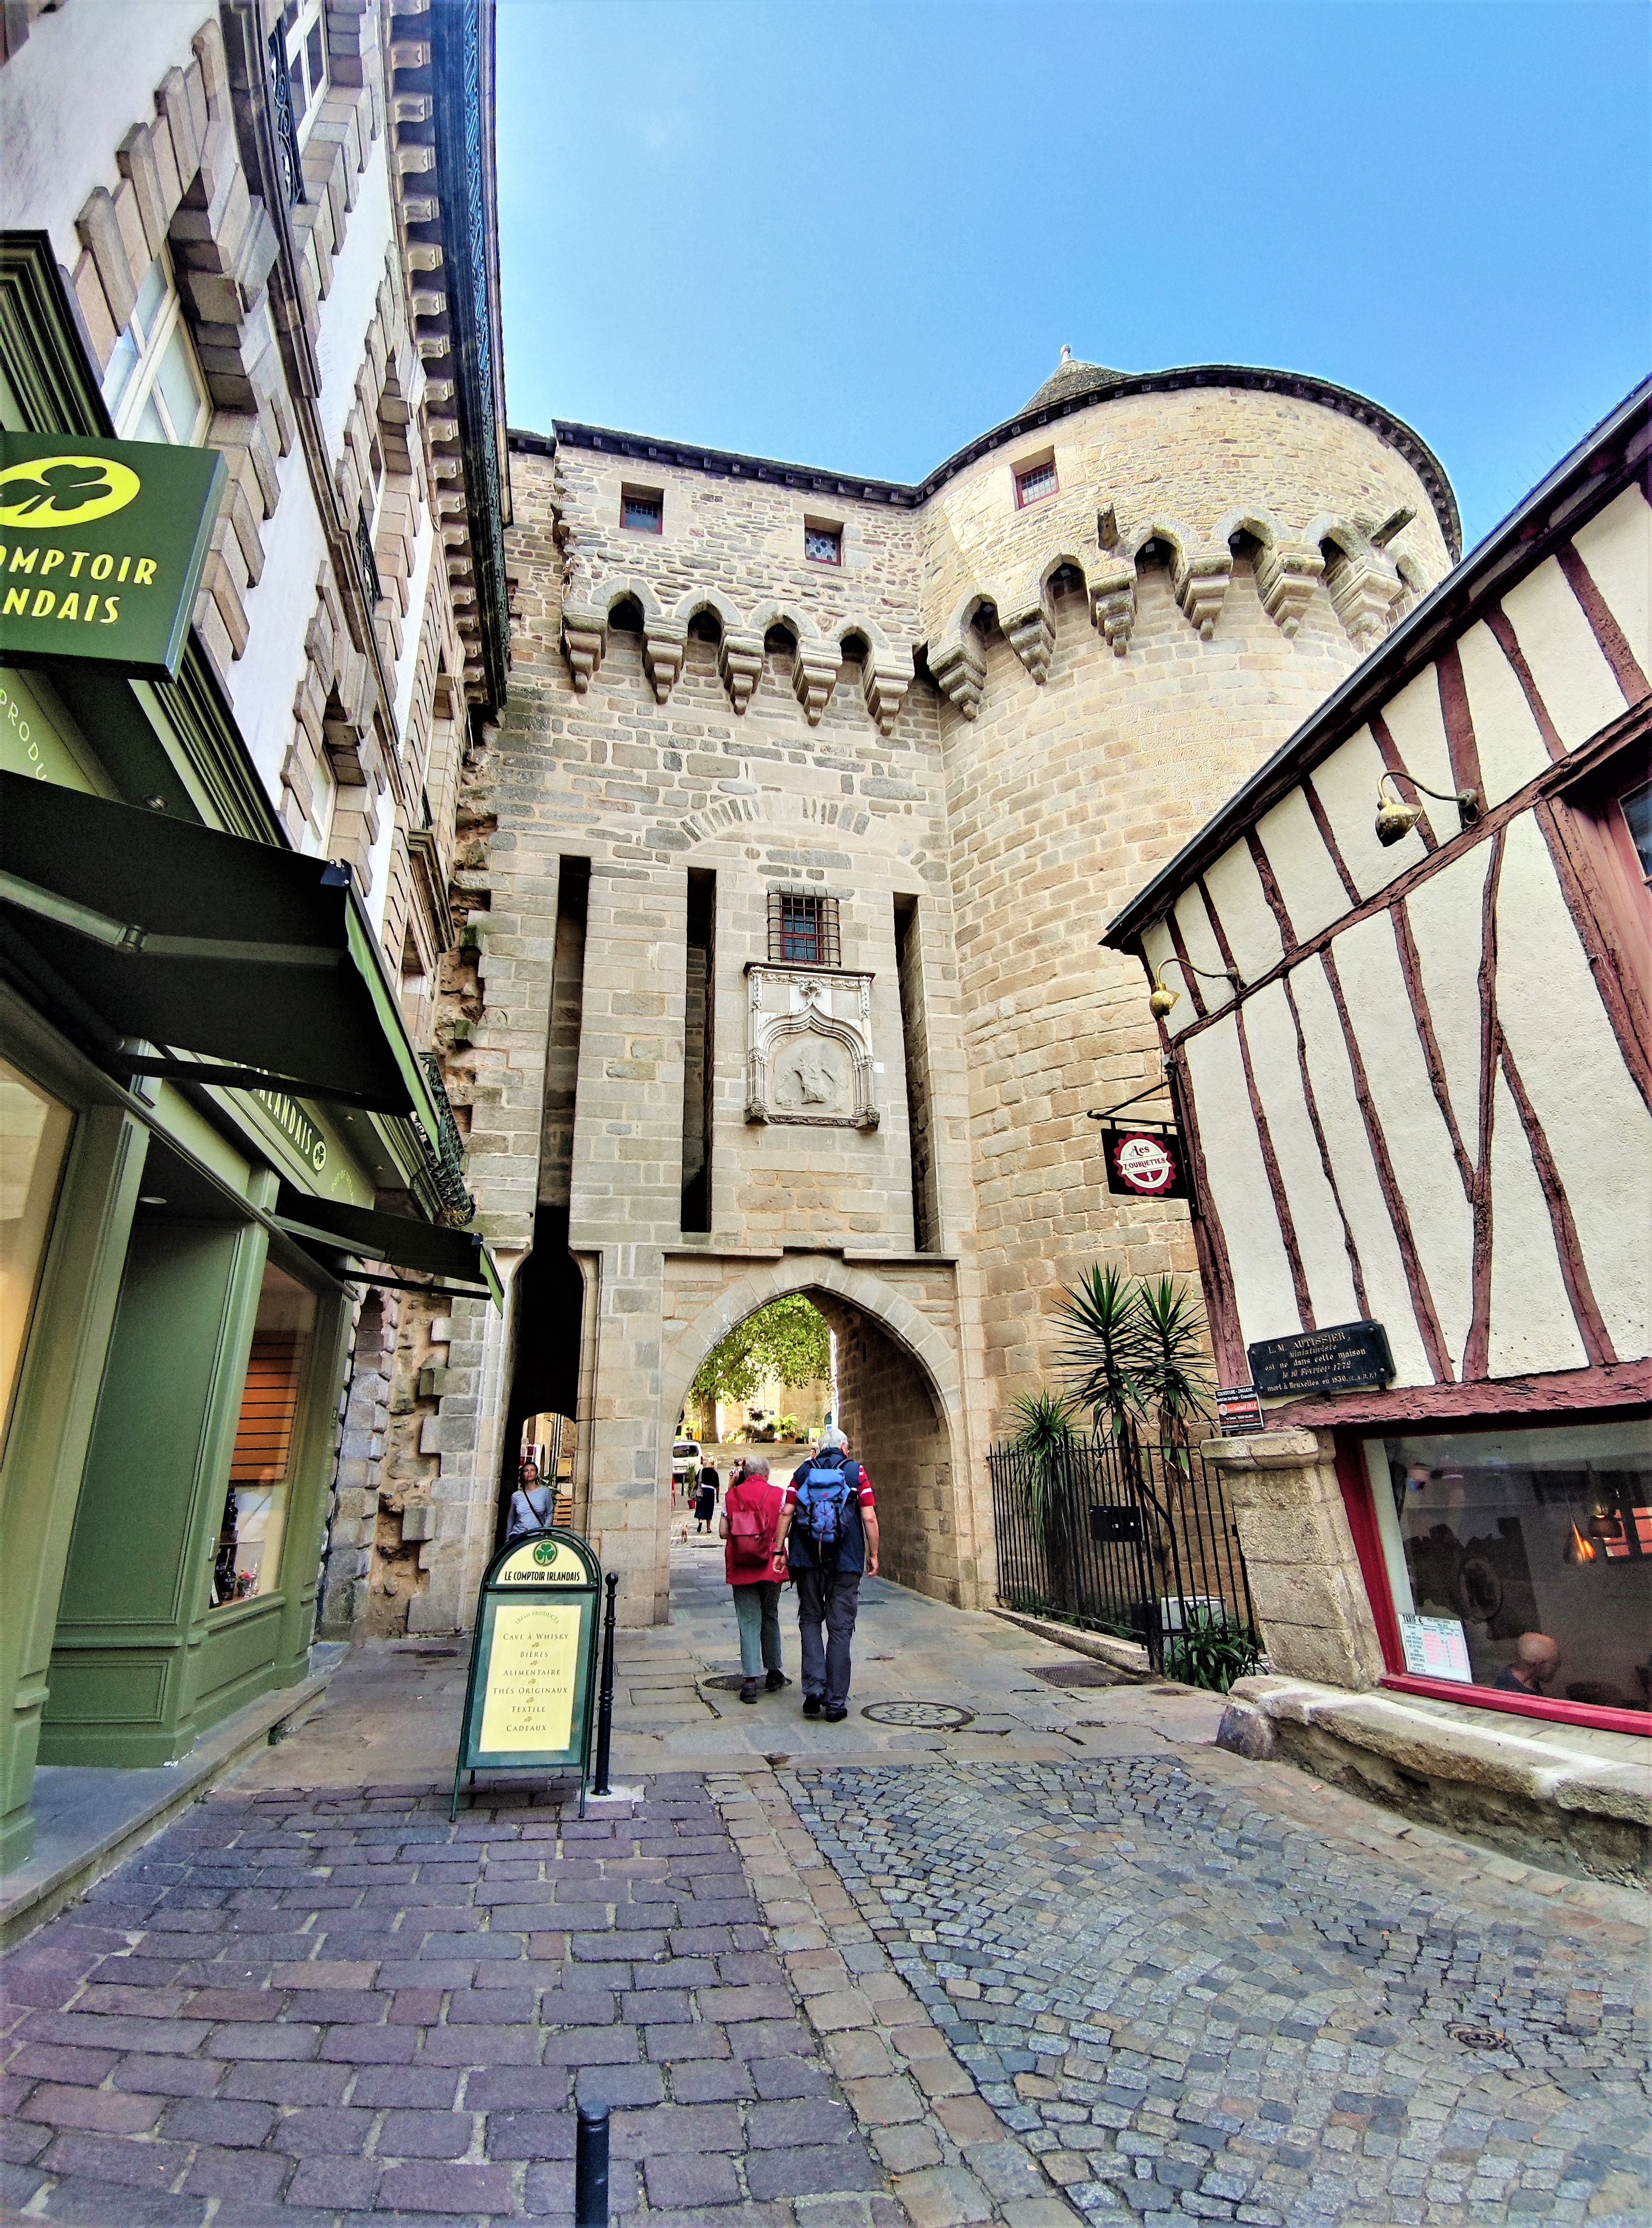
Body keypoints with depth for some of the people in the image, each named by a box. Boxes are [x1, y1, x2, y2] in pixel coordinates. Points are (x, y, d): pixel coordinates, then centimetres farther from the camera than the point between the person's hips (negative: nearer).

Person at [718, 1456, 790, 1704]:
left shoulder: (731, 1495, 0)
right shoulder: (778, 1495, -2)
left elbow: (723, 1532, -3)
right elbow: (784, 1530, -5)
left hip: (740, 1569, 0)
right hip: (770, 1566, 0)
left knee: (748, 1622, 5)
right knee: (770, 1618, 17)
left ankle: (750, 1680, -1)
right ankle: (774, 1672, 26)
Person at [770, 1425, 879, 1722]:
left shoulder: (803, 1471, 6)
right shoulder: (856, 1472, 1)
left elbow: (787, 1512, 2)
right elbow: (869, 1517, -4)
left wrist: (779, 1550, 7)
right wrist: (873, 1555, 4)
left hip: (807, 1559, 1)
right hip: (845, 1562, -1)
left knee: (810, 1620, 16)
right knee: (840, 1628, 6)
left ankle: (814, 1688, 4)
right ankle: (835, 1702, 8)